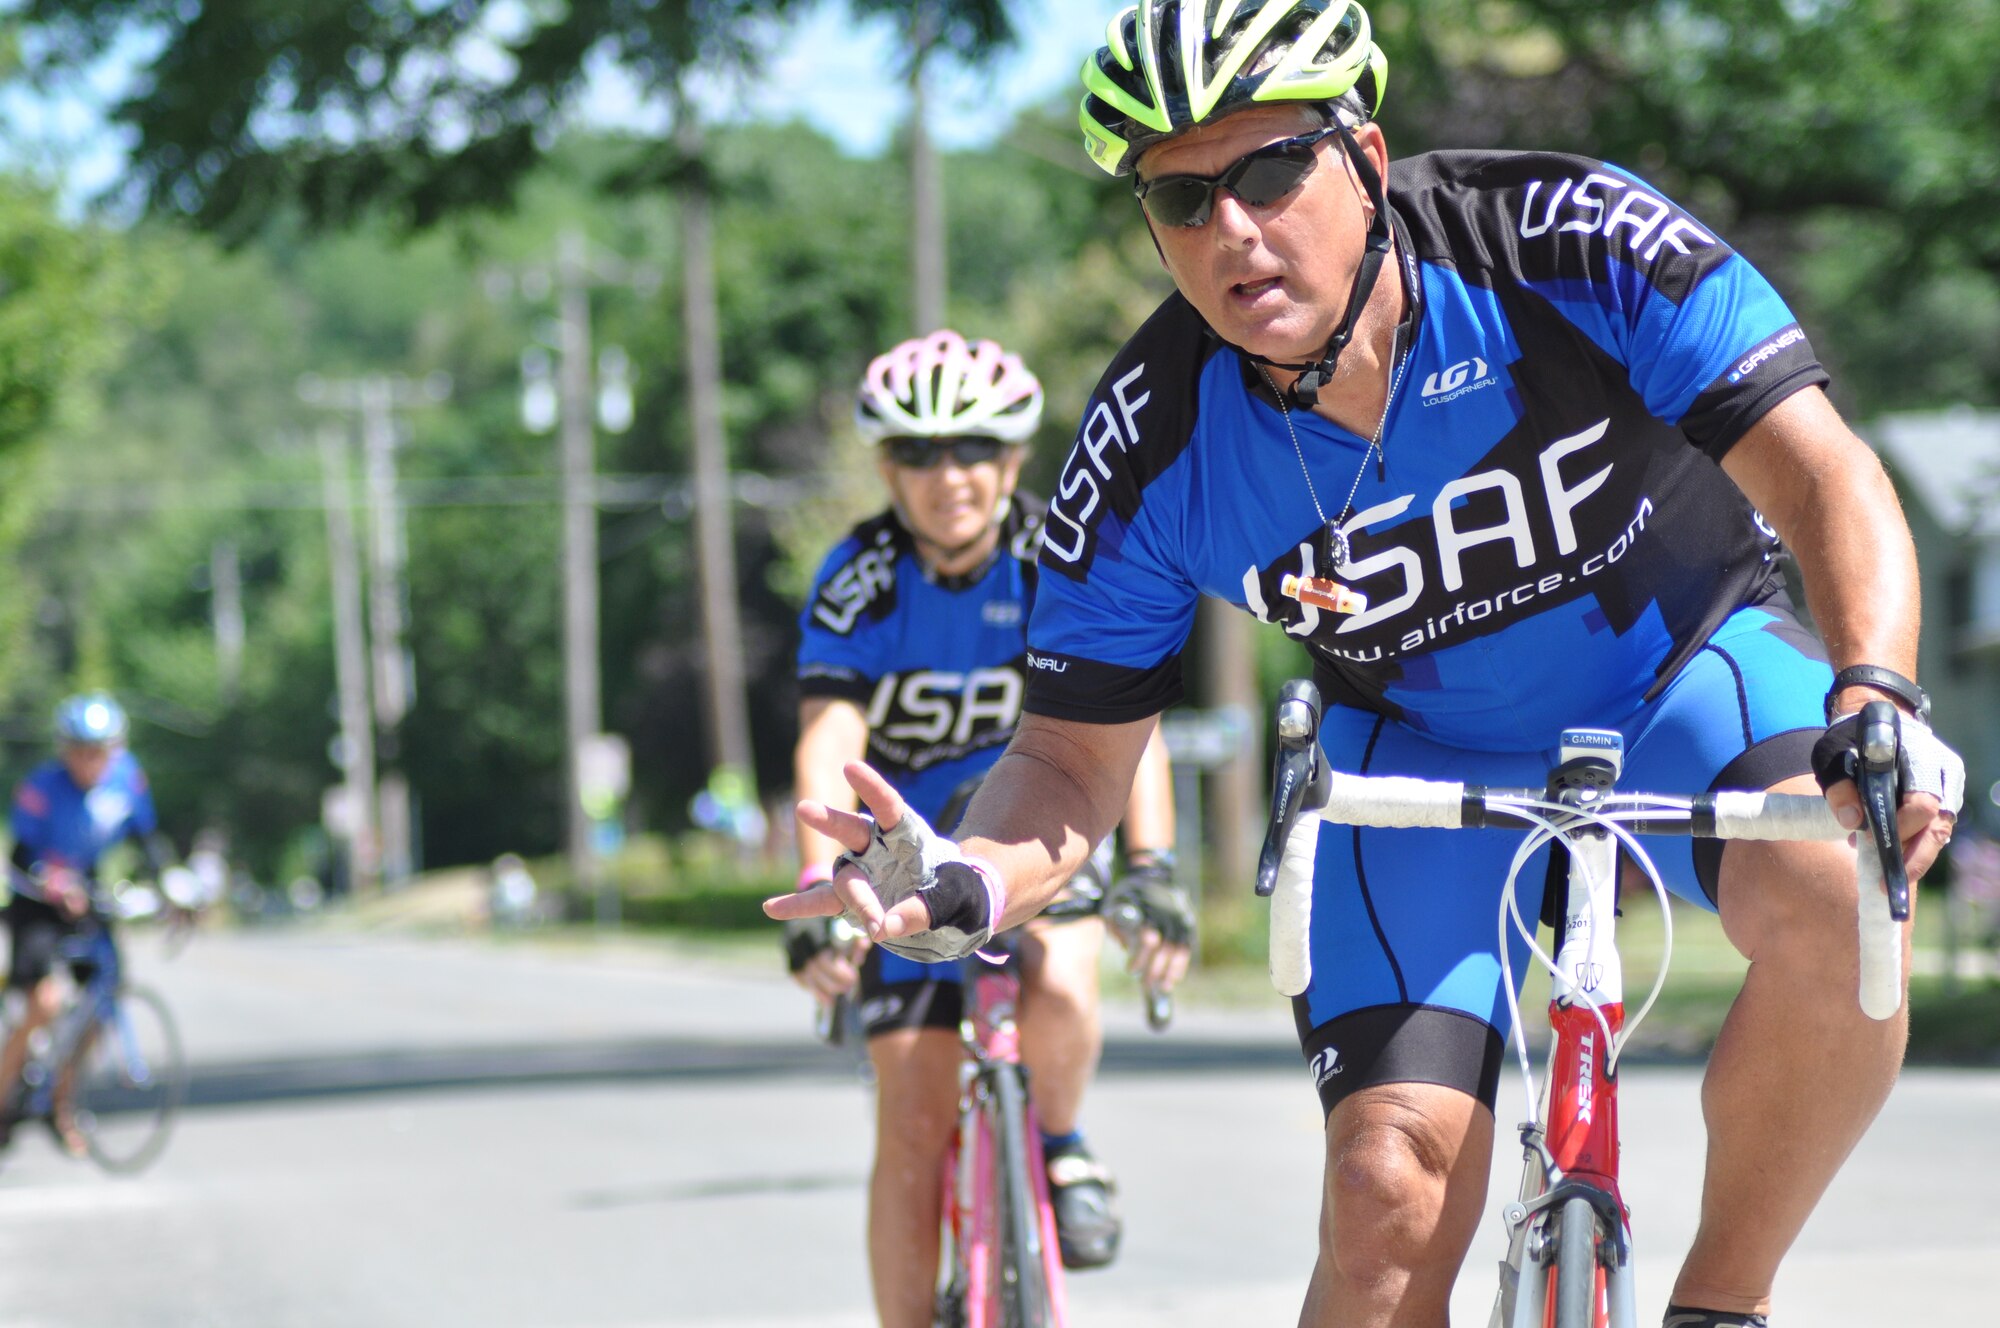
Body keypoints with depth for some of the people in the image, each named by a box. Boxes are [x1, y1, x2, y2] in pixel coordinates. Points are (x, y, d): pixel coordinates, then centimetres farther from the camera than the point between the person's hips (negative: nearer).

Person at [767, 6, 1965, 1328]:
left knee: (1837, 904, -34)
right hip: (1431, 751, 1)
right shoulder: (1152, 450, -21)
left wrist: (1876, 701, -47)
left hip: (1677, 659, -1)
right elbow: (1074, 760, -12)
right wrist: (969, 883, -35)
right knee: (1391, 1198, -17)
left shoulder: (1569, 240, -27)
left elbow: (1820, 473, -28)